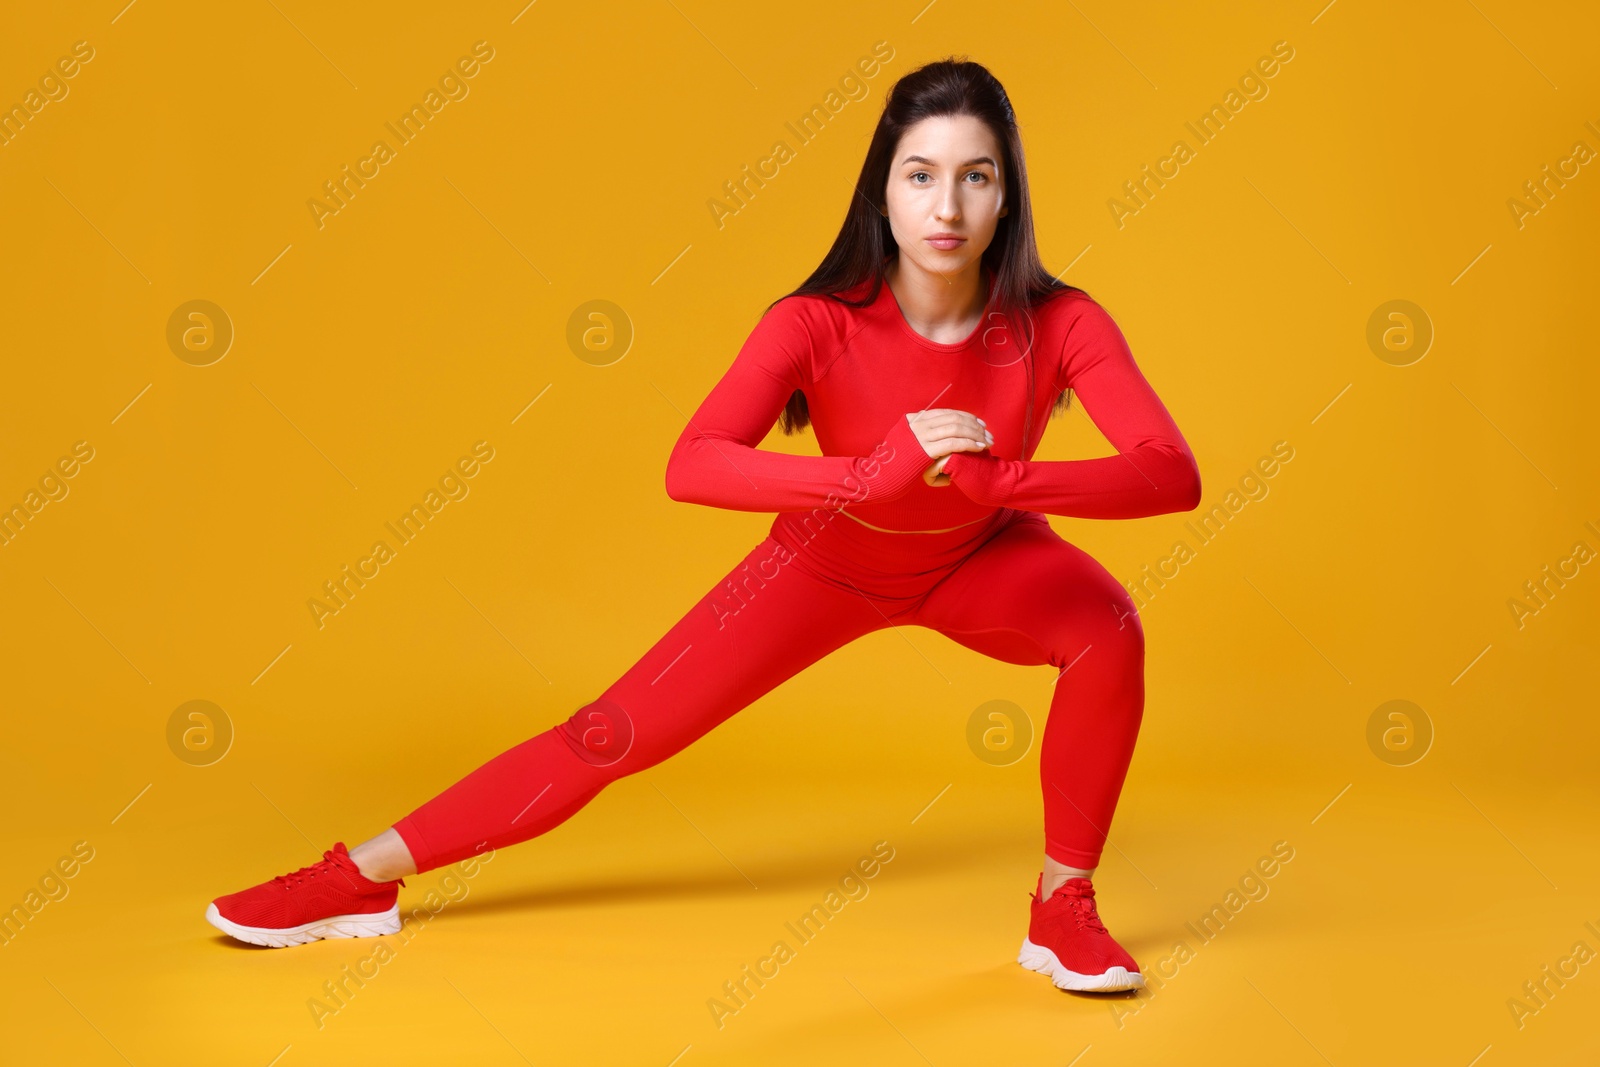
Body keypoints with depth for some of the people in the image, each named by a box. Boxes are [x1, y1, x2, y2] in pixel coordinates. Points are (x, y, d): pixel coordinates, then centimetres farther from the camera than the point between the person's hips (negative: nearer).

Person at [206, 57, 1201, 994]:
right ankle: (362, 878, 10)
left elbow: (1174, 473, -36)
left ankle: (1064, 907, -10)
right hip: (828, 562, -1)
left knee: (1109, 626, -29)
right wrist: (871, 473, -56)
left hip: (979, 561, 1)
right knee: (621, 730, -3)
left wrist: (1002, 476, -51)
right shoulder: (819, 323, -32)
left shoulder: (1059, 324, -28)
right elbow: (691, 467, -43)